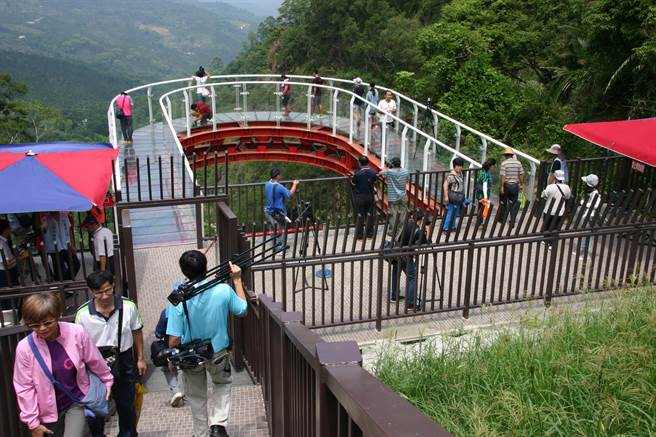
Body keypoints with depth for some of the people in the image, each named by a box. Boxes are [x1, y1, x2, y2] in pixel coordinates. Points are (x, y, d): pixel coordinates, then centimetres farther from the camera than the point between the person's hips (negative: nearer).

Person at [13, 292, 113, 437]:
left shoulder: (76, 333, -19)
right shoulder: (25, 348, -18)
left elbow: (95, 361, -2)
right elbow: (25, 388, -8)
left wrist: (107, 380, 13)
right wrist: (33, 422, -3)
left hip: (78, 401, -1)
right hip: (49, 409, 1)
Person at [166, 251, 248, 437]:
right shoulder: (223, 290, -21)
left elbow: (174, 339, -19)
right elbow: (242, 310, 0)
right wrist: (237, 280, 4)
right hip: (218, 352, 1)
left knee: (197, 398, 23)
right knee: (222, 384, 30)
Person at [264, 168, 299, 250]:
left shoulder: (267, 184, -1)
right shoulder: (279, 187, -24)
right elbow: (290, 194, -22)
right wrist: (294, 185, -8)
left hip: (268, 212, 7)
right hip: (277, 213, -7)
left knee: (274, 231, 19)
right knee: (280, 232, 6)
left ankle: (275, 247, 30)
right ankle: (280, 249, 13)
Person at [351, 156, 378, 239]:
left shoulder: (358, 173, -19)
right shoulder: (373, 172, -4)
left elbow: (353, 183, -7)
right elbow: (374, 182, 7)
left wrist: (353, 176, 10)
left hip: (359, 196, -4)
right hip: (370, 195, 4)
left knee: (359, 215, 4)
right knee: (369, 214, 13)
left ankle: (359, 234, 8)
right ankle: (369, 233, 19)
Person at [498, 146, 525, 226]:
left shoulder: (504, 163, -8)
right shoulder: (518, 162, 2)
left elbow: (503, 176, -14)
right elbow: (521, 175, 2)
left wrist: (502, 186, -12)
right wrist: (522, 185, 10)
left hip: (506, 184, -2)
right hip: (515, 185, 2)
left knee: (503, 202, 13)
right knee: (513, 204, 7)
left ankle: (500, 219, 26)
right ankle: (512, 221, 4)